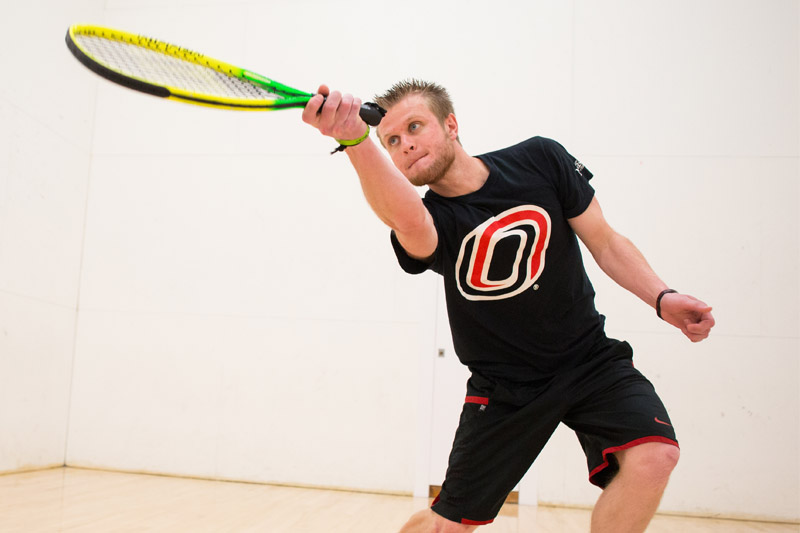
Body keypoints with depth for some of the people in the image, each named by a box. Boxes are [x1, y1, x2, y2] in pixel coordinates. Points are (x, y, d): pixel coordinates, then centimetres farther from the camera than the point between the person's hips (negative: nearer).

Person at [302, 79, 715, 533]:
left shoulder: (540, 159, -8)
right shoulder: (428, 221, -16)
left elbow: (604, 242, 2)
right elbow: (404, 215, -43)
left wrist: (662, 297, -12)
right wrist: (355, 138, -61)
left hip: (591, 360, 2)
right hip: (502, 388, -1)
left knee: (653, 455, -25)